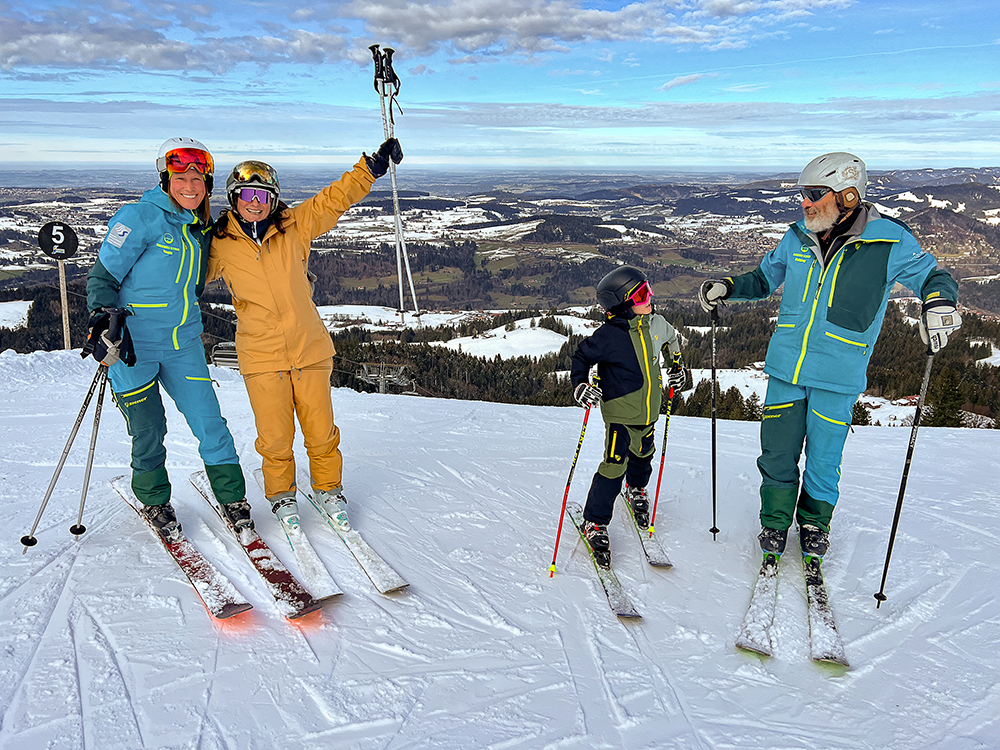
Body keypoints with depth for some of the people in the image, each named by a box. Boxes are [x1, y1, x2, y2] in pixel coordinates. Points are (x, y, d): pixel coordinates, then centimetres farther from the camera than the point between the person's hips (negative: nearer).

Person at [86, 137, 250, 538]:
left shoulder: (201, 228, 9)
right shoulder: (140, 217, -11)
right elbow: (103, 275, -10)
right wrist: (103, 319, -21)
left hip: (183, 343, 5)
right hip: (132, 342, -5)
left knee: (210, 422, 0)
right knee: (149, 430, 3)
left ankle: (232, 498, 16)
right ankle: (154, 500, 28)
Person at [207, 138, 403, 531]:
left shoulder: (294, 226, 2)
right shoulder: (219, 244, 0)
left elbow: (335, 199, 7)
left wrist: (372, 166, 4)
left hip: (310, 347, 1)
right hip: (261, 355, -1)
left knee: (321, 431, 8)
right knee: (275, 437, 3)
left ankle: (328, 488, 32)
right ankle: (281, 495, 29)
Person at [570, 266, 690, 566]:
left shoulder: (656, 324, -2)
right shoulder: (609, 336, -20)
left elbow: (672, 338, 22)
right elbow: (581, 357, -9)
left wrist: (679, 366, 21)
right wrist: (580, 385, -23)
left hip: (649, 411, 6)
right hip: (620, 413, -6)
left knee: (642, 456, 23)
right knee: (615, 465, -12)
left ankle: (636, 490, 56)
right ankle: (595, 523, 4)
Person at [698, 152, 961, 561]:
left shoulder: (888, 241, -7)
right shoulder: (798, 237, 4)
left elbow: (932, 275, 5)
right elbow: (765, 278, 19)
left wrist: (938, 301, -18)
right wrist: (727, 287, 2)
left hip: (838, 375, -3)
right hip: (785, 367, 3)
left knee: (823, 458, 7)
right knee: (777, 453, 9)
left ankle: (814, 525, 34)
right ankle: (774, 523, 30)